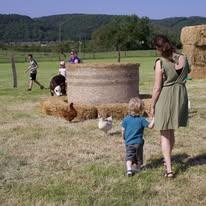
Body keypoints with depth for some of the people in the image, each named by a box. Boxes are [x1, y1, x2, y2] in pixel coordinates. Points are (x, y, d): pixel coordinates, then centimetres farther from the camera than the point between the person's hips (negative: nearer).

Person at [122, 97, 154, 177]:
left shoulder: (126, 119, -3)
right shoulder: (141, 119, -10)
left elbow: (123, 130, 2)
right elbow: (150, 126, -9)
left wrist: (124, 138, 19)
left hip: (129, 143, 0)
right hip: (138, 142, 0)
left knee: (129, 156, -2)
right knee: (138, 157, 19)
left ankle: (129, 169, -21)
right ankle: (137, 167, 30)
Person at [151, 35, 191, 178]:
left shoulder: (160, 63, -17)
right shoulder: (183, 58, -3)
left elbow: (157, 88, -14)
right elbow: (188, 72, 14)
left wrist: (152, 106, -5)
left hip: (165, 98, -5)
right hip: (180, 97, 5)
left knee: (165, 135, 6)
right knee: (171, 132, 23)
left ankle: (169, 168, 2)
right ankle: (167, 160, 41)